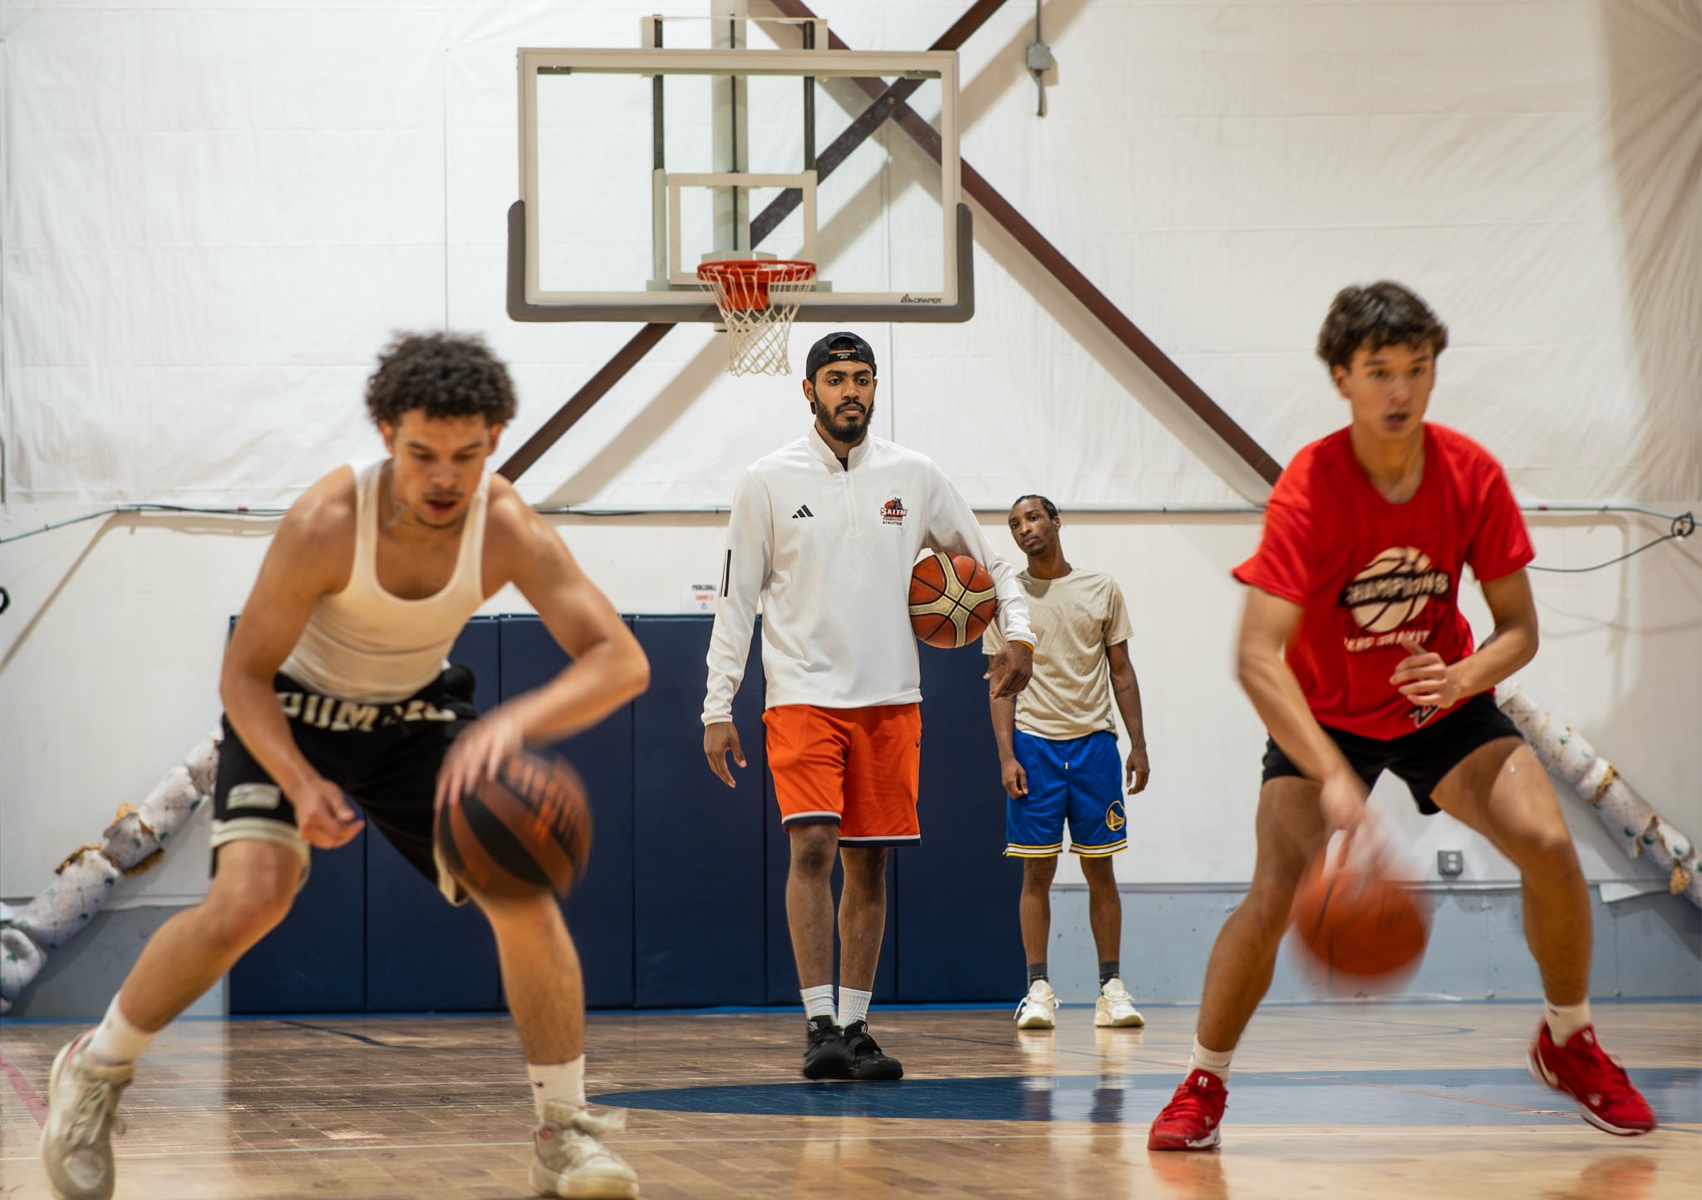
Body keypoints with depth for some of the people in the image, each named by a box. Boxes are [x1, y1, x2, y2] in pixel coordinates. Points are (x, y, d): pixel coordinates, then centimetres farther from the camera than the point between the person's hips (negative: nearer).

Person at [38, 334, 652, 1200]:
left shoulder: (509, 530, -25)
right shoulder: (325, 524, -31)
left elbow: (621, 663, -31)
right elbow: (244, 675, -22)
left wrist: (515, 722, -48)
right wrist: (300, 784, -38)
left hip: (417, 715, 3)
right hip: (293, 710, -3)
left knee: (524, 893, -13)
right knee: (249, 897, -24)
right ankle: (92, 1076, -2)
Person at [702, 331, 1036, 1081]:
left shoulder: (913, 477, 5)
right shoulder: (768, 482, 0)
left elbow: (987, 559, 15)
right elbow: (736, 599, 2)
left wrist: (1018, 629, -2)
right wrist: (718, 708, -2)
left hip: (889, 701, 3)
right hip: (803, 696, -3)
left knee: (869, 863, 5)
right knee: (812, 847, -16)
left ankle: (855, 1025, 12)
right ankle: (819, 1023, -13)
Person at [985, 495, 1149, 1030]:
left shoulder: (1101, 589, 7)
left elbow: (1121, 671, 9)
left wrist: (1138, 745, 2)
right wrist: (1006, 754, -7)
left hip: (1094, 740, 1)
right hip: (1034, 743, -1)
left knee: (1099, 868, 2)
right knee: (1037, 870, -2)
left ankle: (1111, 988, 5)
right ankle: (1038, 991, 0)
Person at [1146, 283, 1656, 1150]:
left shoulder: (1470, 474, -16)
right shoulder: (1308, 490, -27)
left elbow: (1519, 628, -7)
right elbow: (1256, 657, -35)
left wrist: (1464, 678, -30)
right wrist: (1332, 776, -46)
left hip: (1441, 698, 3)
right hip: (1324, 712, -3)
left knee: (1549, 845, -16)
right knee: (1275, 890, -21)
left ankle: (1568, 1043, 9)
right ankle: (1203, 1082, 0)